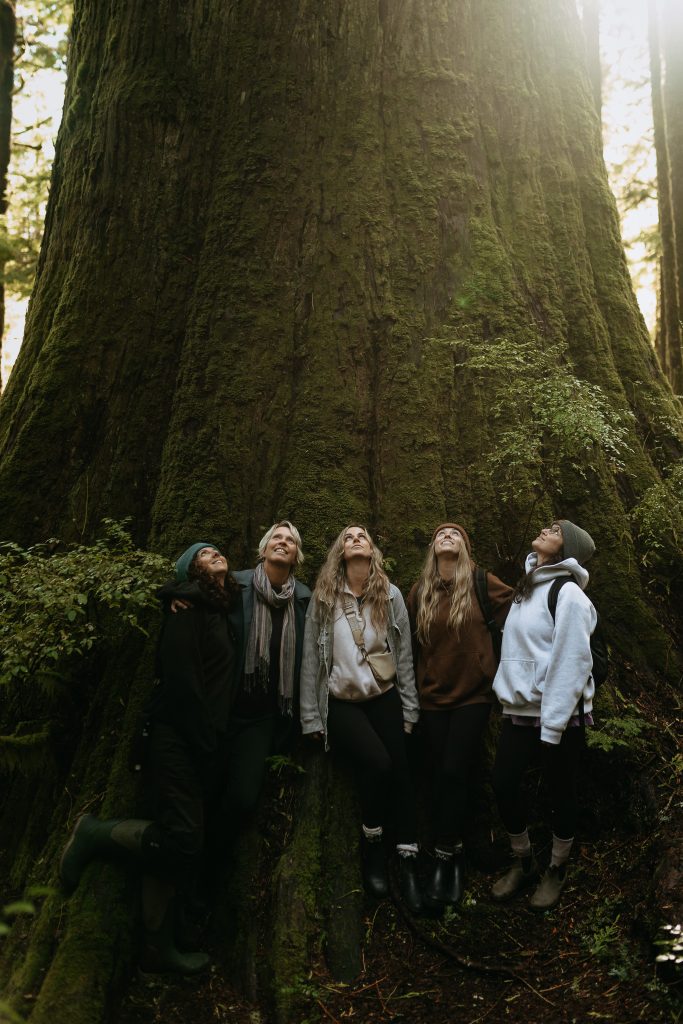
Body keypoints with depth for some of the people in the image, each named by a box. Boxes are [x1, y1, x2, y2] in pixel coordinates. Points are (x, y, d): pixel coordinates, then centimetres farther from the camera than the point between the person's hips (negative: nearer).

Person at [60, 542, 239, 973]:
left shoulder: (221, 615, 18)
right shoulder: (187, 611, -7)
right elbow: (183, 684, -16)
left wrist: (215, 750, 11)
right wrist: (207, 748, -15)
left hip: (202, 748, 8)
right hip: (179, 743, -8)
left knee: (174, 847, 11)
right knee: (181, 841, -14)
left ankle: (160, 948, 19)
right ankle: (96, 834, 6)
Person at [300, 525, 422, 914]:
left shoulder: (391, 595, 1)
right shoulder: (323, 597, -2)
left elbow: (404, 654, 4)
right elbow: (311, 657, -1)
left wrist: (409, 709, 3)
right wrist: (311, 716, -1)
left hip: (384, 697, 2)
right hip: (340, 702, -2)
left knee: (400, 770, -10)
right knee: (376, 762, -21)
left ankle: (409, 862, 5)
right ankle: (373, 847, 3)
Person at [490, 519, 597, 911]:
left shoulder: (568, 593, -14)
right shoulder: (527, 587, 11)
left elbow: (572, 663, -18)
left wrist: (553, 724, -19)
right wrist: (511, 700, 10)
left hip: (559, 714, -7)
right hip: (520, 710, 7)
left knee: (561, 792, 9)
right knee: (504, 783, 8)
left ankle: (557, 870, 30)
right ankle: (524, 862, 29)